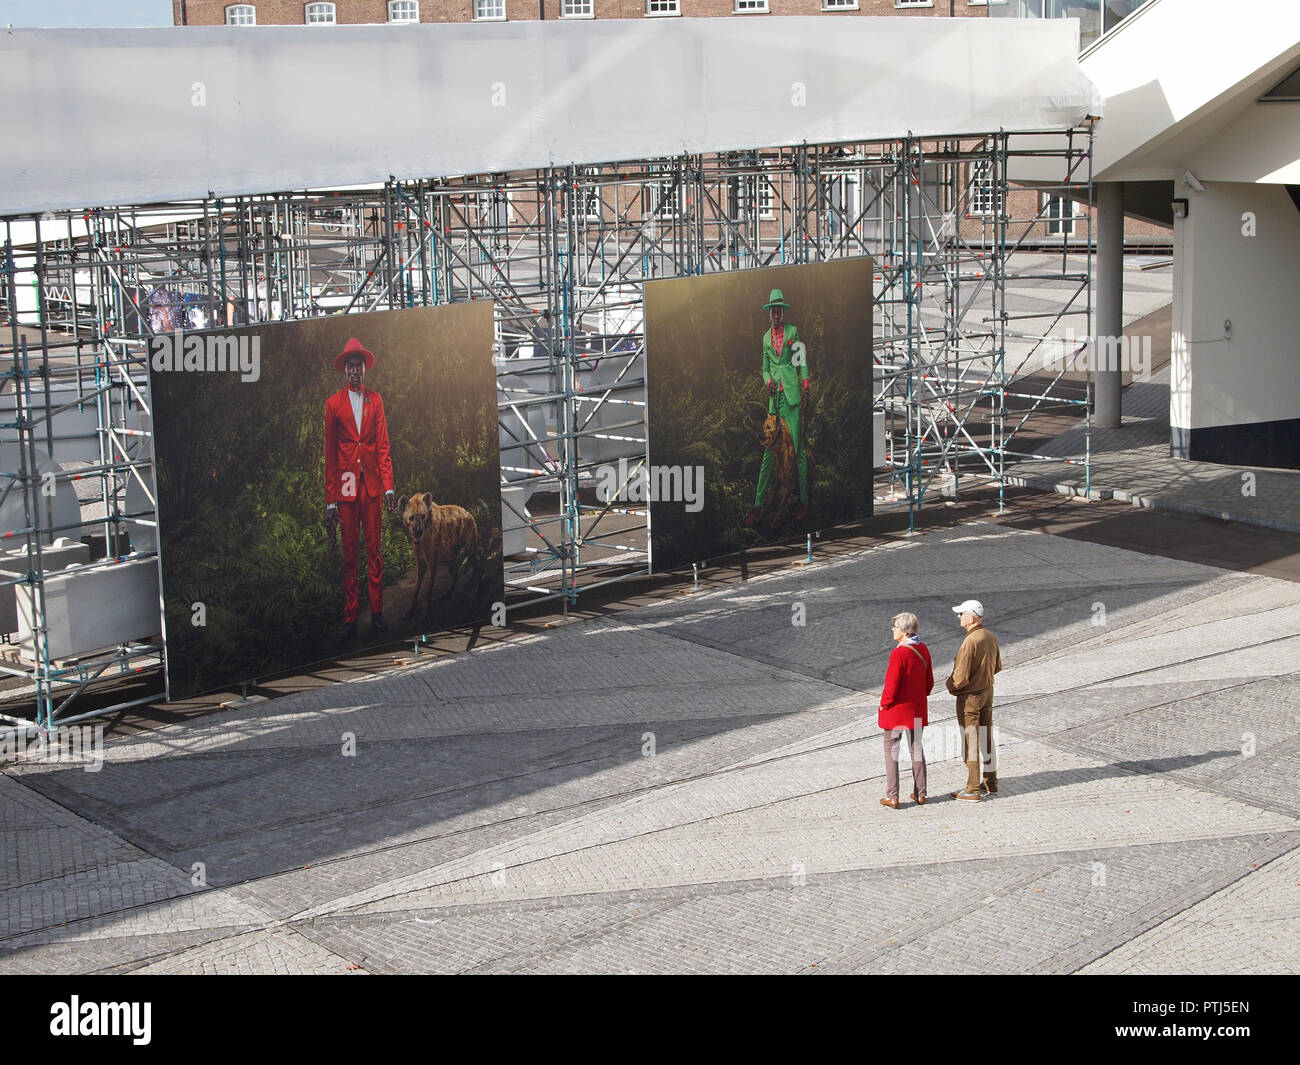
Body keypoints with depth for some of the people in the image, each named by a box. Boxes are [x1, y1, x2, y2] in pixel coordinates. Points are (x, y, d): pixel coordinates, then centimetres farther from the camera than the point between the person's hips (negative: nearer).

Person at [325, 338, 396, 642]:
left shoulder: (375, 400, 10)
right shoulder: (333, 403, 5)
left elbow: (383, 446, 7)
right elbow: (330, 454, 4)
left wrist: (388, 487, -4)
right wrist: (330, 500, 0)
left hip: (371, 484, 1)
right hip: (345, 486, -1)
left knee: (374, 550, 3)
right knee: (349, 554, 2)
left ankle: (377, 613, 9)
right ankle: (350, 619, 6)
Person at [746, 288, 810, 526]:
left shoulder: (793, 331, 7)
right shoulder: (766, 337, 18)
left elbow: (802, 360, 4)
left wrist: (805, 382, -11)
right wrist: (768, 381, -2)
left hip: (792, 393, -3)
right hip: (775, 395, 3)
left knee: (797, 447, -4)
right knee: (769, 449, 1)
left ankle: (804, 502, 2)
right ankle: (758, 505, 0)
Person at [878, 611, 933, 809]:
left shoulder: (899, 653, -23)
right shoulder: (923, 650, 1)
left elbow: (892, 684, -20)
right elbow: (929, 680, 9)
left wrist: (884, 704, -5)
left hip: (896, 710, -7)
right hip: (917, 709, 7)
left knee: (891, 751, 4)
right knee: (916, 749, 16)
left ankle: (892, 797, 4)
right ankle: (920, 794, 21)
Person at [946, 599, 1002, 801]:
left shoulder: (970, 642, -27)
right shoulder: (991, 637, 0)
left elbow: (960, 677, -26)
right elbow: (997, 667, 13)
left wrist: (951, 686, -6)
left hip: (969, 697, -9)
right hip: (988, 692, 9)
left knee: (970, 742, 0)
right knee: (987, 738, 17)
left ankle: (972, 790, 7)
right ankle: (990, 783, 27)